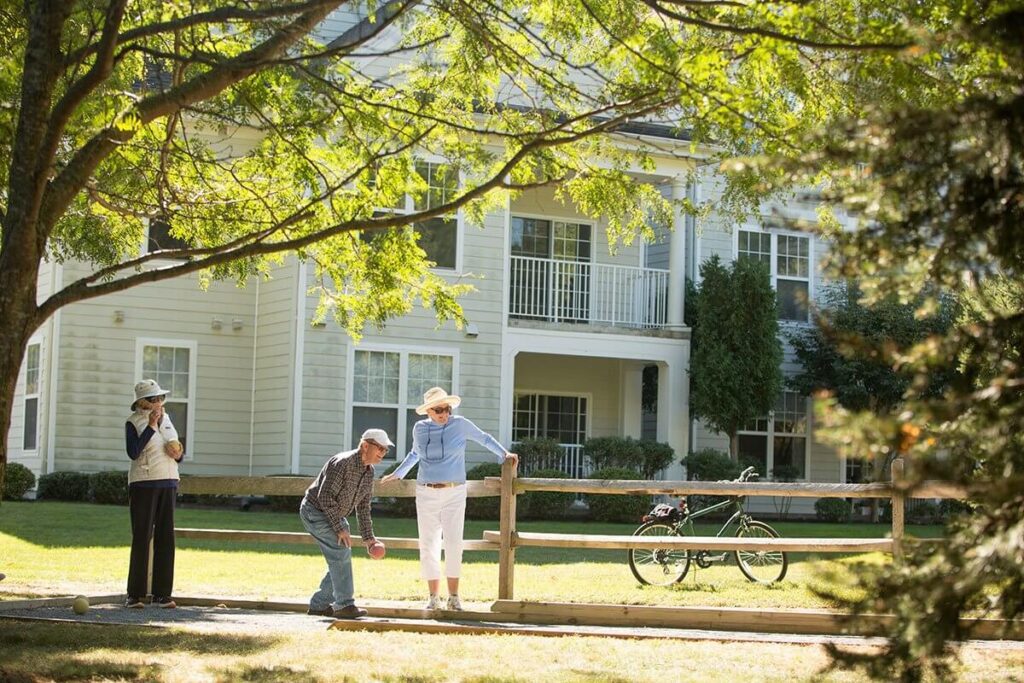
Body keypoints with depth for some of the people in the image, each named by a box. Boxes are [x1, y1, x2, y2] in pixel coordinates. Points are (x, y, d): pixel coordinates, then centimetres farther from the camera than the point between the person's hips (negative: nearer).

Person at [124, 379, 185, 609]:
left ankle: (162, 594, 6)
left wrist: (179, 454, -1)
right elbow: (133, 452, -20)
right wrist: (151, 425, -20)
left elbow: (178, 454, 22)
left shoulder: (166, 419, 15)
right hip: (143, 484, -5)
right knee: (142, 538, -4)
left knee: (166, 537, 2)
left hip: (168, 483, 6)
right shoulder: (134, 422, -3)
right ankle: (134, 595, 1)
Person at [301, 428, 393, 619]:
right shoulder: (342, 463, -26)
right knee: (341, 553, -20)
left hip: (335, 515, 10)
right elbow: (325, 497, -28)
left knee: (342, 558, 8)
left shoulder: (368, 471, 2)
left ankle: (319, 605, 16)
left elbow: (363, 507, 10)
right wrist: (340, 529, -26)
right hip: (315, 511, -10)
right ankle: (344, 605, -18)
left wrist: (368, 537, 6)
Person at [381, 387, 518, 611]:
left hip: (454, 493, -2)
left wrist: (504, 454, 4)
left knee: (453, 544, -9)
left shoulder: (460, 424, -2)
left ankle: (453, 597, -3)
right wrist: (397, 473, 28)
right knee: (428, 546, 2)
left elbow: (484, 438, 12)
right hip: (426, 493, 2)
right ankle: (433, 597, 9)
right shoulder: (420, 429, 5)